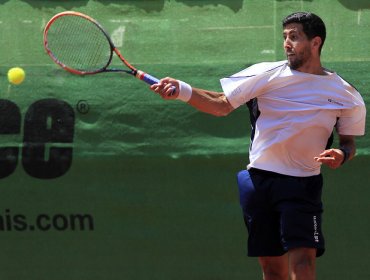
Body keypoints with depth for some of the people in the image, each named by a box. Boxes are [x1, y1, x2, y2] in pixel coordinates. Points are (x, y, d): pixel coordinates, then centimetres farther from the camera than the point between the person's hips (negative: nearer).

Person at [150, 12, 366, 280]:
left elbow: (349, 141, 13)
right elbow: (222, 105, 1)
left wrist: (342, 154, -10)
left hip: (302, 184, -2)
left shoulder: (345, 95, 2)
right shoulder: (267, 74, 1)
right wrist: (182, 90, -13)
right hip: (259, 178, 2)